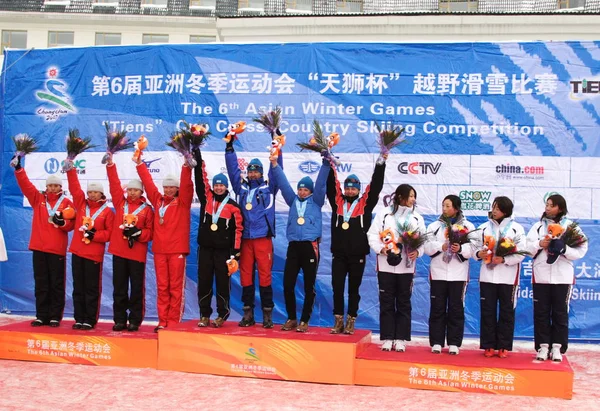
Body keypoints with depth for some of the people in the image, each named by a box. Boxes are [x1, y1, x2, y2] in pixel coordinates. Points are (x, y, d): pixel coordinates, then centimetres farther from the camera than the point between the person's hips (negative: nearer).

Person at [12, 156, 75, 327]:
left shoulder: (66, 202, 3)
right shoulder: (38, 198, 11)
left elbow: (72, 224, 0)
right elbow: (25, 185, 3)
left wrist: (62, 222, -21)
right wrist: (18, 168, -8)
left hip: (57, 249, -3)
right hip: (39, 247, 3)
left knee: (56, 284, 0)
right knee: (41, 284, 6)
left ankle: (55, 316, 5)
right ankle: (41, 316, 10)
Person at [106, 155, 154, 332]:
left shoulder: (147, 209, 3)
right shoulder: (120, 203, 10)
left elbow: (150, 232, 2)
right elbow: (114, 184, 5)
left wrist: (138, 233, -16)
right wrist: (110, 164, 0)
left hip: (137, 253, -2)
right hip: (119, 251, 3)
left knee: (137, 288, 1)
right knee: (119, 288, 6)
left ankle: (135, 320, 7)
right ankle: (120, 320, 12)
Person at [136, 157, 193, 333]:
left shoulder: (182, 202, 3)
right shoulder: (158, 200, 14)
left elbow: (186, 185, -10)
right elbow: (148, 182, 18)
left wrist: (186, 165, -21)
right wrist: (140, 163, 19)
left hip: (177, 249, -4)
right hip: (159, 249, 4)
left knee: (176, 287, -1)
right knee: (162, 287, 6)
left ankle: (174, 322, 2)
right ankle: (163, 321, 10)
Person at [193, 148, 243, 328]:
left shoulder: (233, 206, 0)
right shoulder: (206, 198, 5)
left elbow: (238, 228, 0)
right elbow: (200, 178, 0)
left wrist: (236, 250, -6)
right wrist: (197, 153, -6)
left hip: (224, 249, -2)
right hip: (205, 247, 2)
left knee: (223, 282, 2)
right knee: (204, 282, 4)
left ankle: (222, 314, 12)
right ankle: (204, 315, 11)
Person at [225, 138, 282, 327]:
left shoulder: (268, 187, 7)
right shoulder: (241, 187, 13)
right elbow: (233, 169, 14)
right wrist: (230, 148, 9)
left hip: (263, 238, -3)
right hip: (245, 239, 3)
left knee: (265, 276, -2)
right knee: (245, 276, 5)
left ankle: (267, 314, 3)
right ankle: (248, 314, 13)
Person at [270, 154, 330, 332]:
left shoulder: (316, 201, 9)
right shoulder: (293, 200, 16)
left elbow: (321, 183, -1)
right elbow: (283, 183, 11)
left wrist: (325, 163, -10)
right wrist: (274, 165, 4)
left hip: (310, 247, -3)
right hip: (293, 246, 3)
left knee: (309, 287, 2)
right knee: (287, 285, 0)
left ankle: (304, 321, 10)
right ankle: (291, 319, 14)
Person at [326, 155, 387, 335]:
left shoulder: (365, 203, 4)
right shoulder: (337, 201, 9)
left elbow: (376, 185, 0)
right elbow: (331, 185, 5)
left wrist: (381, 163, -5)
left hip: (357, 255, -1)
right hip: (338, 254, 1)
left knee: (354, 289, 6)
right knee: (337, 288, 3)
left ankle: (350, 321, 13)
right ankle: (338, 320, 12)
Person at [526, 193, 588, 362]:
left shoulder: (570, 226, 3)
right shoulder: (538, 226, 8)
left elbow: (580, 251, -5)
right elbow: (528, 248, 1)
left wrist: (563, 248, -20)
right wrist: (539, 244, -17)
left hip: (562, 276, -1)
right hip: (541, 275, 1)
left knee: (560, 313, 3)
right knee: (541, 313, 4)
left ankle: (557, 348, 10)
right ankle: (543, 346, 11)